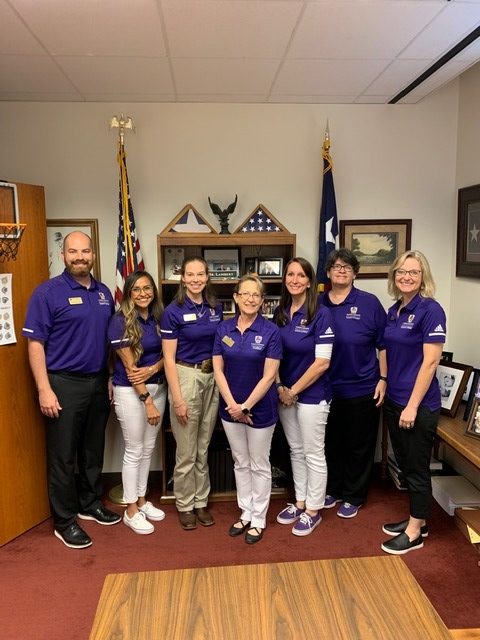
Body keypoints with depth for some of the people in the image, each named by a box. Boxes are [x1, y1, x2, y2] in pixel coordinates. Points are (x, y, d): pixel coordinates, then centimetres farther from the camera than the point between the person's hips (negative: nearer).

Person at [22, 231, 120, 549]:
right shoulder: (48, 292, -9)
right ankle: (64, 521, 18)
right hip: (64, 384, -5)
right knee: (63, 455, 4)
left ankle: (90, 503, 35)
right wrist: (44, 390, -17)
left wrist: (111, 379, 11)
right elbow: (35, 344, -11)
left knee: (94, 450, 17)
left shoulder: (104, 293, 8)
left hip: (98, 382, 6)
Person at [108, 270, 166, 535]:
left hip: (158, 387, 6)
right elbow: (129, 366, -16)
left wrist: (152, 369, -16)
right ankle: (131, 511, 18)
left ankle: (142, 500, 31)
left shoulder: (158, 318, 4)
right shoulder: (120, 322, -14)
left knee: (148, 448, 15)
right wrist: (148, 401, -16)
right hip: (130, 392, -6)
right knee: (134, 451, 4)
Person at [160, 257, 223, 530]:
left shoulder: (216, 307, 5)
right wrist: (177, 398, -14)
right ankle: (185, 505, 23)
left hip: (212, 378, 5)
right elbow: (169, 359, -10)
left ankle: (201, 502, 30)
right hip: (186, 377, -5)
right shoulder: (173, 311, -10)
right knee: (187, 450, 5)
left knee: (204, 448, 15)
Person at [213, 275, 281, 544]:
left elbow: (269, 376, -15)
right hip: (231, 407, 4)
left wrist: (246, 406, -16)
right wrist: (232, 404, -11)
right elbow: (218, 370, -2)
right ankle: (246, 514, 33)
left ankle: (259, 520, 26)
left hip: (261, 408, -3)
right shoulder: (224, 329, -1)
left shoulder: (270, 331, -12)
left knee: (259, 465, 10)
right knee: (241, 463, 17)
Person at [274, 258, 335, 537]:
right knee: (295, 451, 17)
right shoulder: (280, 313, 3)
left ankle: (313, 510, 23)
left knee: (313, 454, 7)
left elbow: (322, 362, -17)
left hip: (312, 395, -6)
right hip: (285, 393, 6)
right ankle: (300, 502, 33)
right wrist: (279, 387, -4)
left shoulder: (321, 314, -14)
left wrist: (294, 390, -13)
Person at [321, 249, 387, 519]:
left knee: (359, 446, 11)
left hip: (362, 389, -2)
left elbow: (384, 344, -3)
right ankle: (333, 490, 36)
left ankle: (353, 497, 28)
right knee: (331, 443, 16)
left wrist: (383, 379, -8)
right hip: (327, 388, 3)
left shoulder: (369, 303, -6)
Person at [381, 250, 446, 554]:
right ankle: (417, 520, 34)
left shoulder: (430, 310, -14)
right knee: (404, 464, 17)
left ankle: (415, 532, 20)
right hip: (393, 400, 8)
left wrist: (413, 406, -19)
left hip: (419, 404, -8)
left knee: (417, 467, 5)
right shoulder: (394, 311, 9)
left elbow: (430, 361, -18)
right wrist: (384, 386, 11)